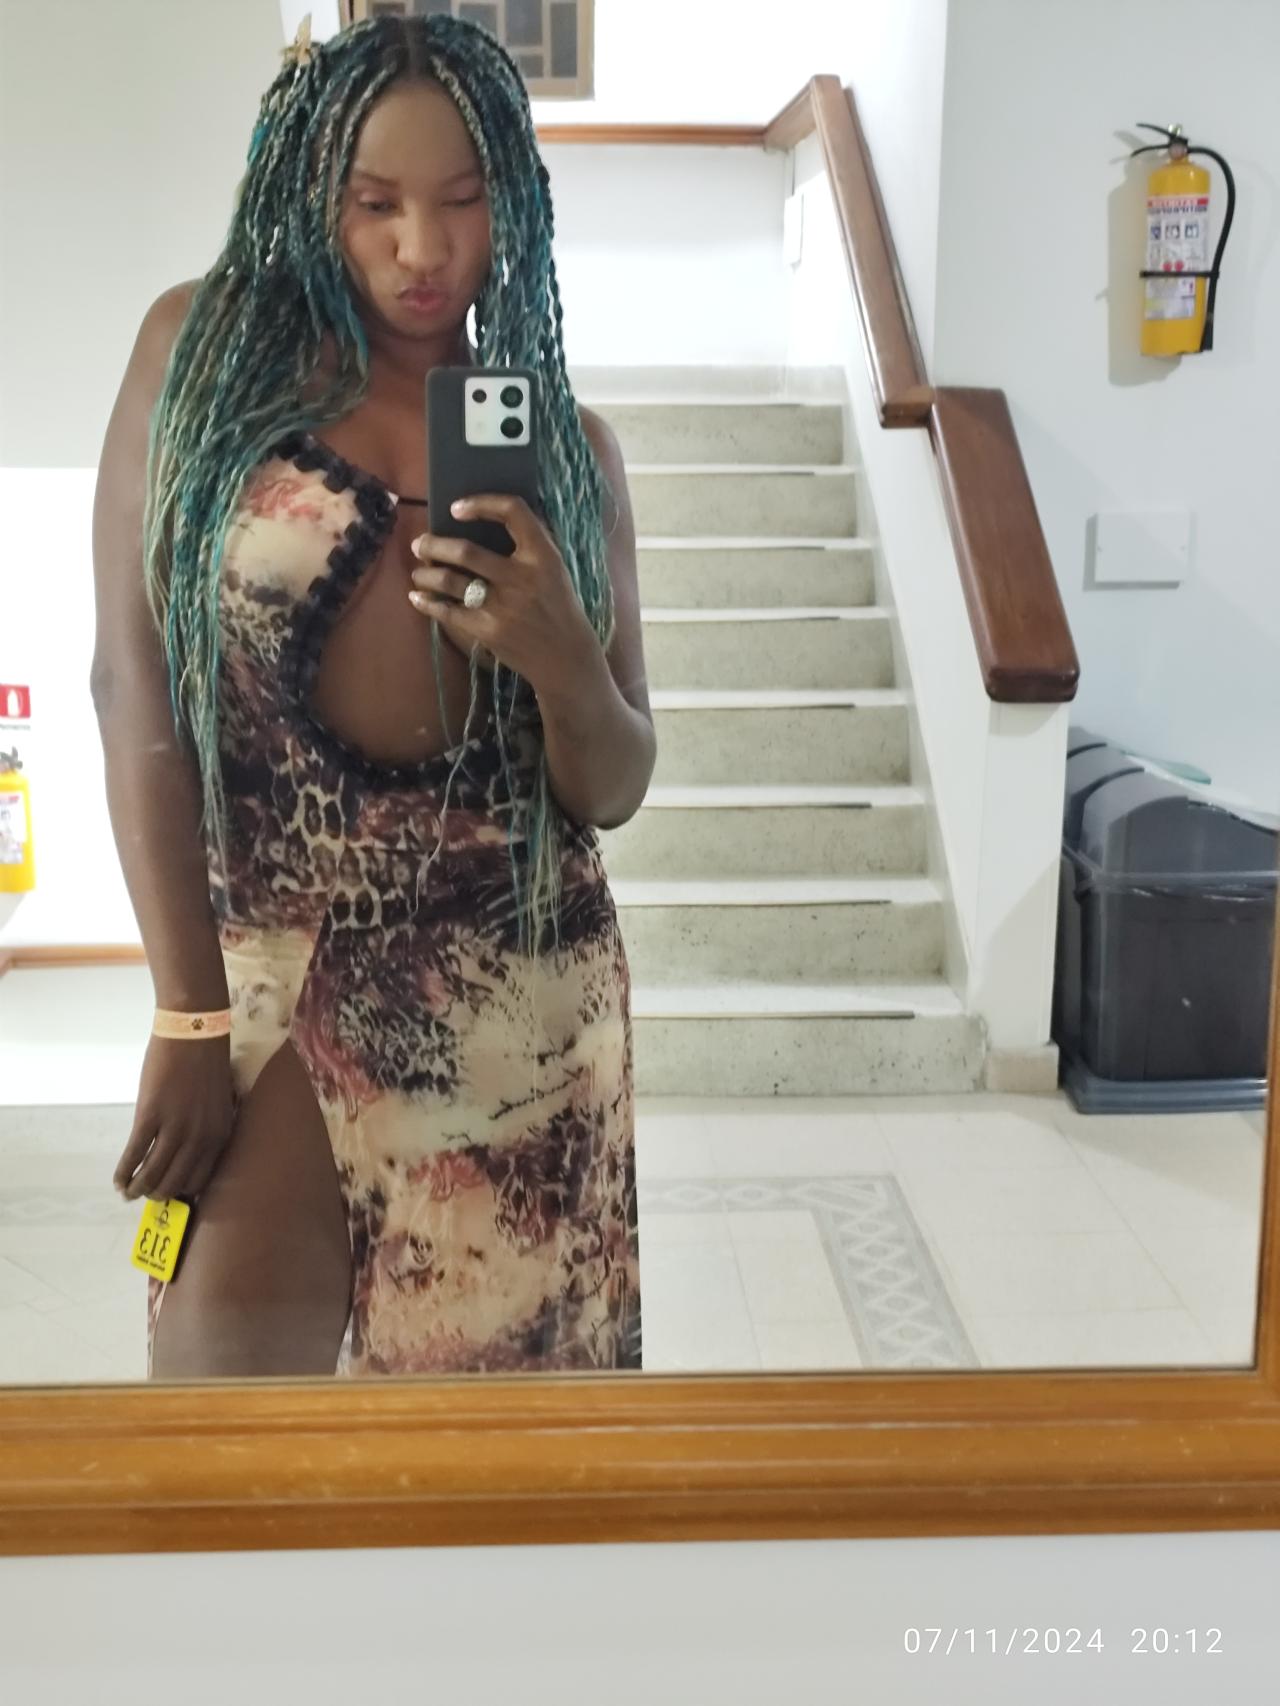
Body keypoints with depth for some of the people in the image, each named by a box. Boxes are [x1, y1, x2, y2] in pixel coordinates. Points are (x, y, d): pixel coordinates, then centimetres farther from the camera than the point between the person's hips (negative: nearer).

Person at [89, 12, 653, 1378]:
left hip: (523, 991, 2)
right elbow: (134, 685, -5)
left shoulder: (568, 443, 8)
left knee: (491, 1381, 5)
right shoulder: (204, 346, 2)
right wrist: (187, 1013, -10)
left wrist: (558, 655, -14)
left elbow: (614, 792, 9)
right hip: (270, 961, -2)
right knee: (229, 1347, -17)